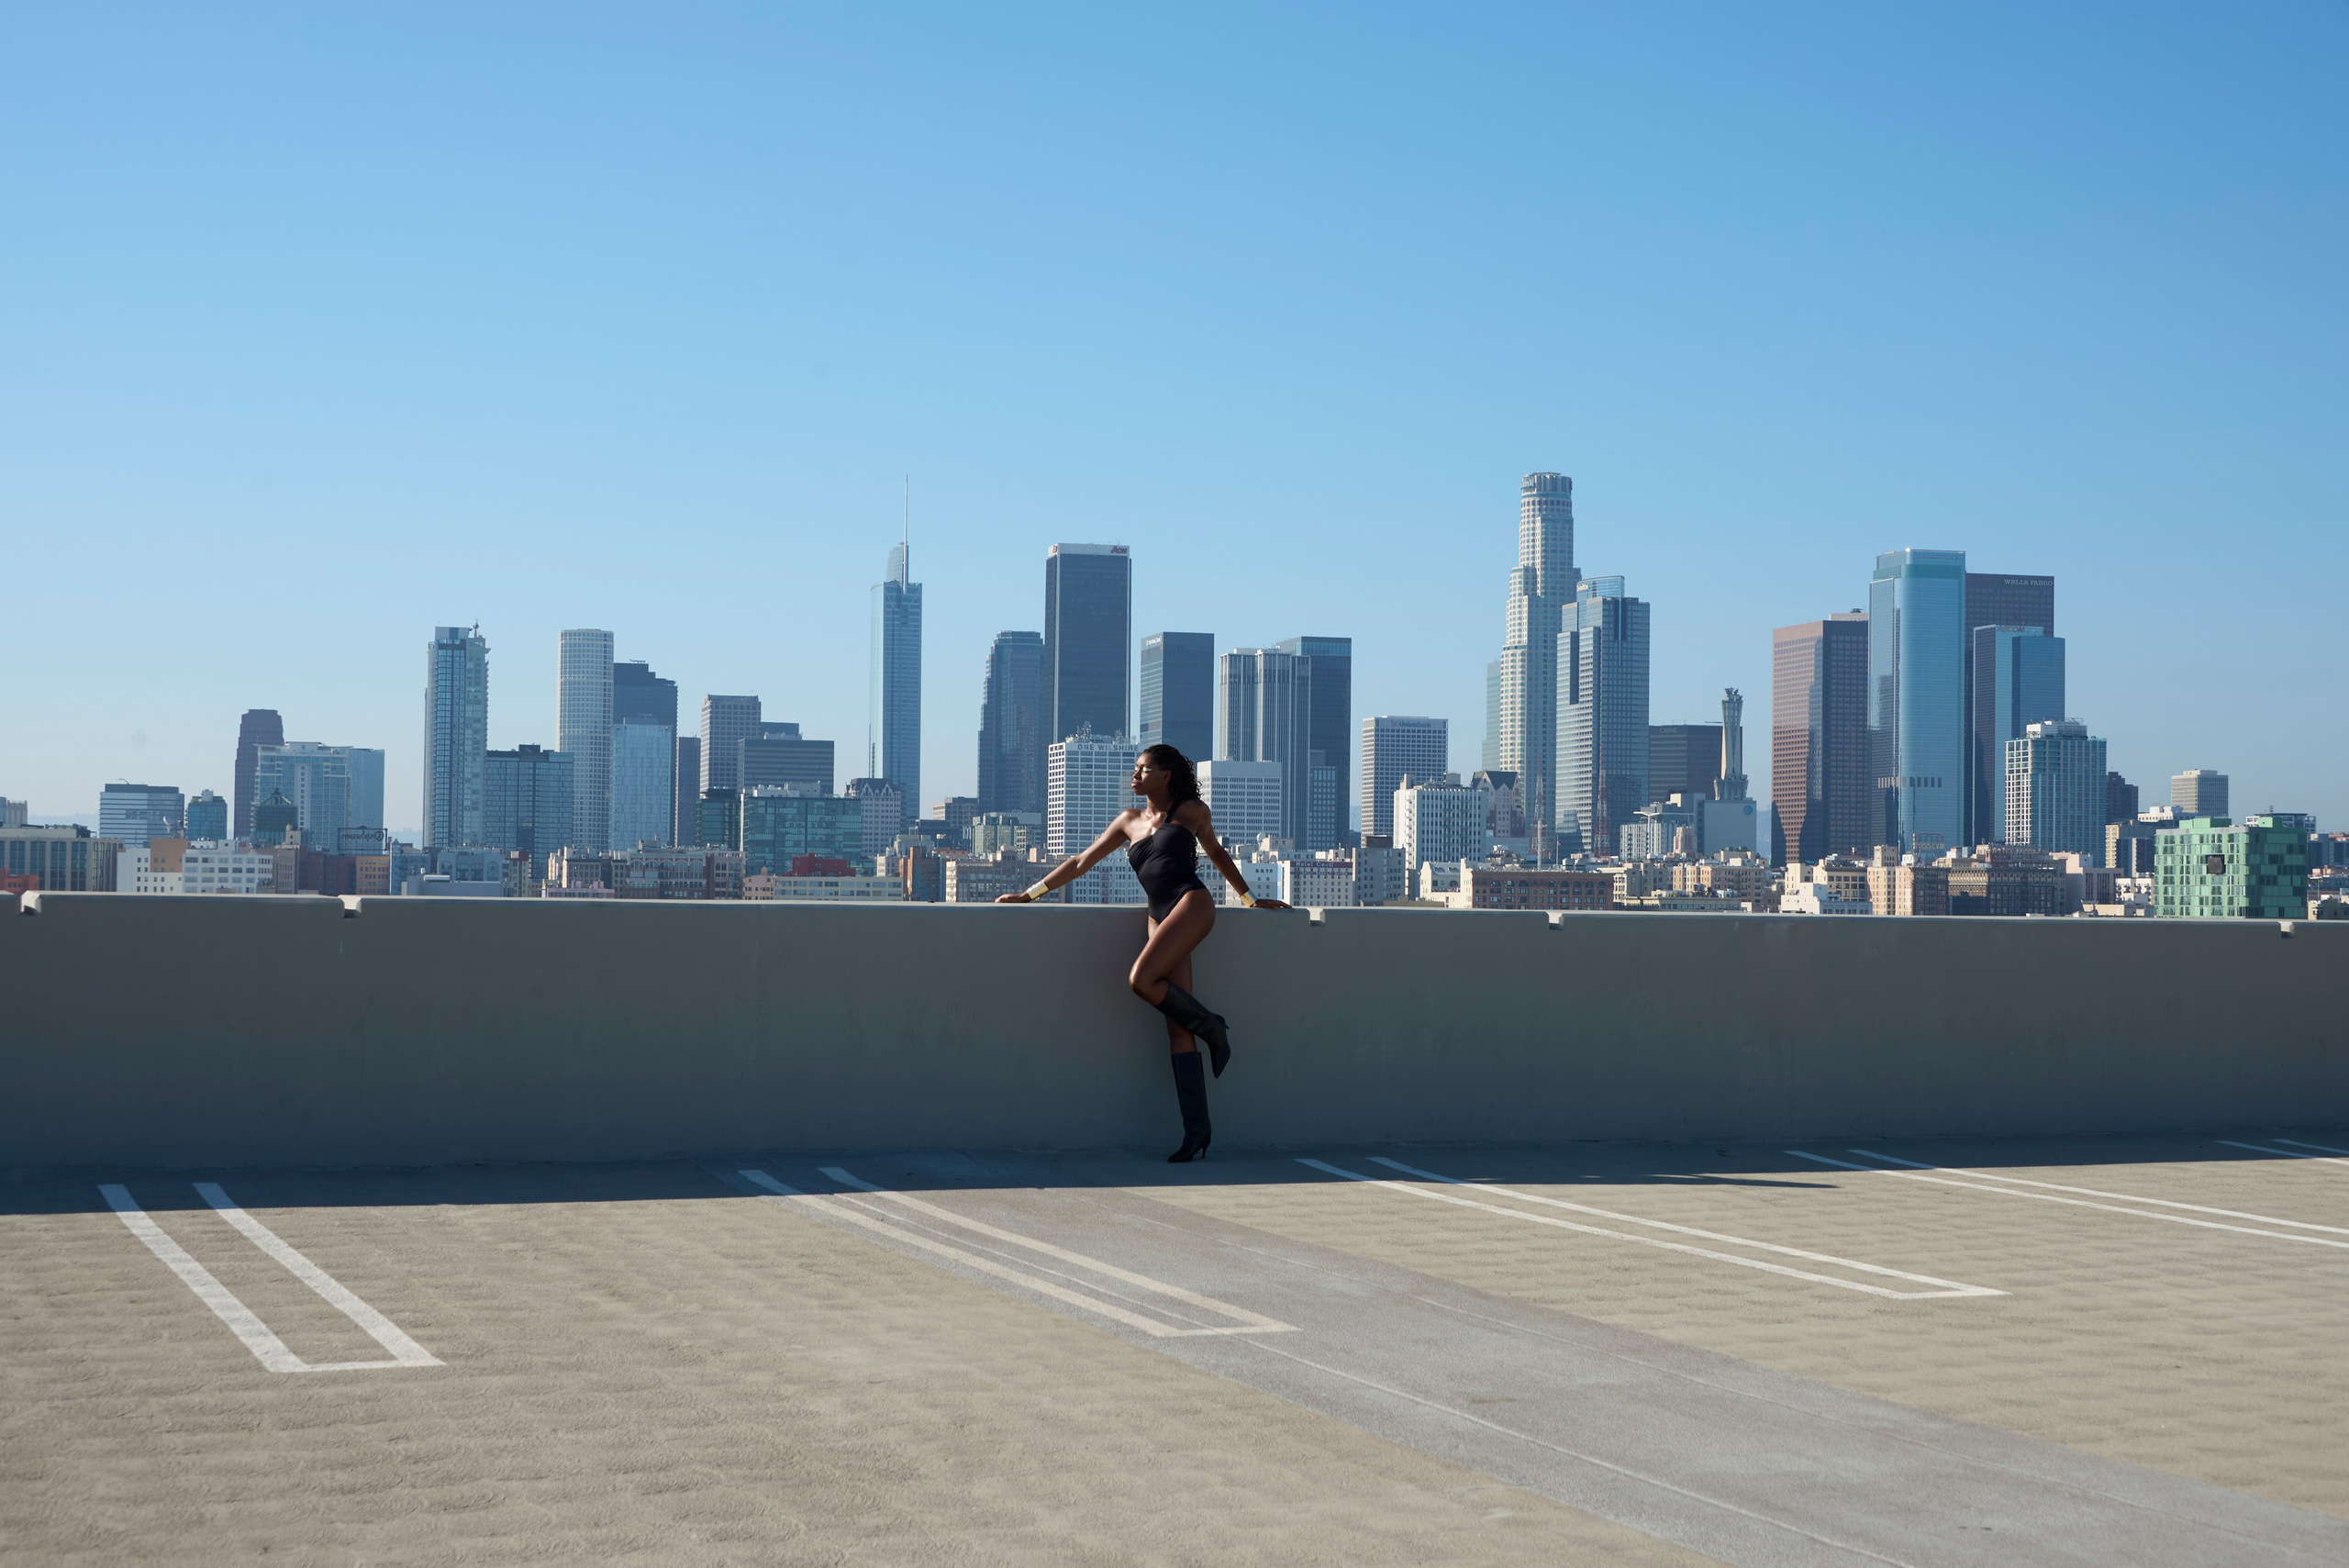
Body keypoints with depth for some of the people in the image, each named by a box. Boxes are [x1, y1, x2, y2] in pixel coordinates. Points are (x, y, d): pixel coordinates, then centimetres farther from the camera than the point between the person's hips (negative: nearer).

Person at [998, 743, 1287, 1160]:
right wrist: (1030, 894, 22)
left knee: (1141, 979, -29)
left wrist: (1250, 899, 29)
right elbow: (1081, 862, 24)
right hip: (1160, 918, 5)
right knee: (1177, 1029, -6)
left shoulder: (1192, 811, 11)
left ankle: (1211, 1027, -7)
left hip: (1192, 904, -5)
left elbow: (1216, 853, 25)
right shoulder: (1130, 822, 22)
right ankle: (1196, 1127, -11)